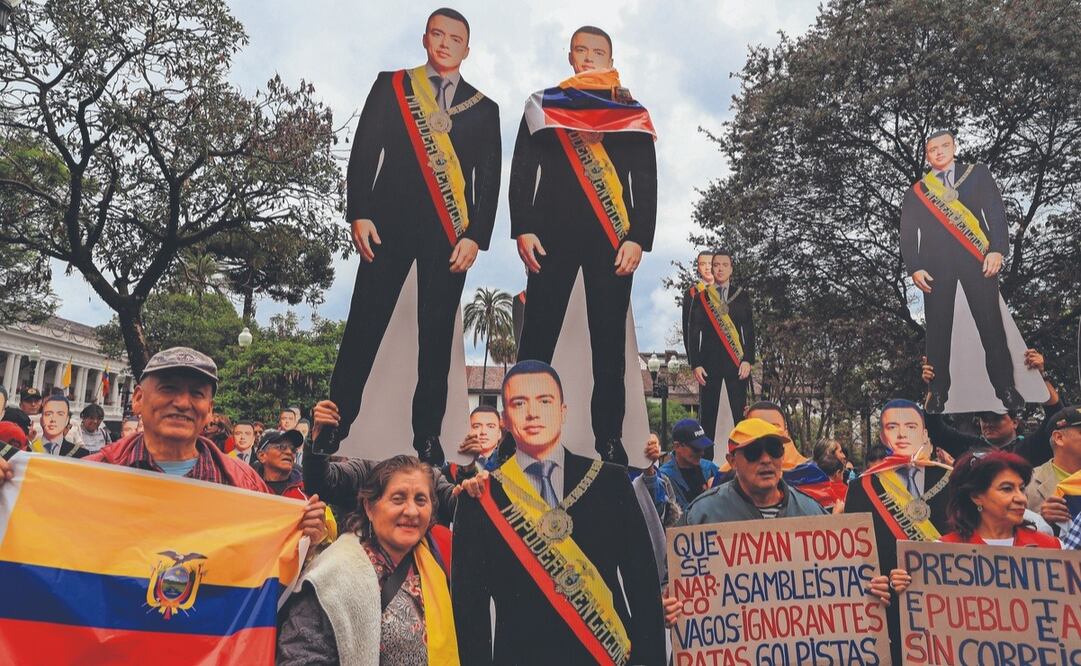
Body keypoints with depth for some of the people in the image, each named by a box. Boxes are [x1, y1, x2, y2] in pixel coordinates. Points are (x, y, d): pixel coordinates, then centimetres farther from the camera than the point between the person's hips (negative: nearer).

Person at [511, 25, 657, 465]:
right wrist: (523, 230, -5)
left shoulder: (632, 112, 14)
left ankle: (609, 440, 8)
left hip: (612, 240, 0)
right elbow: (522, 172, 8)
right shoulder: (543, 104, 15)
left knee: (609, 345, 1)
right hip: (553, 235, 0)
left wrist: (638, 239, -6)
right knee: (536, 338, -1)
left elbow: (645, 182, 7)